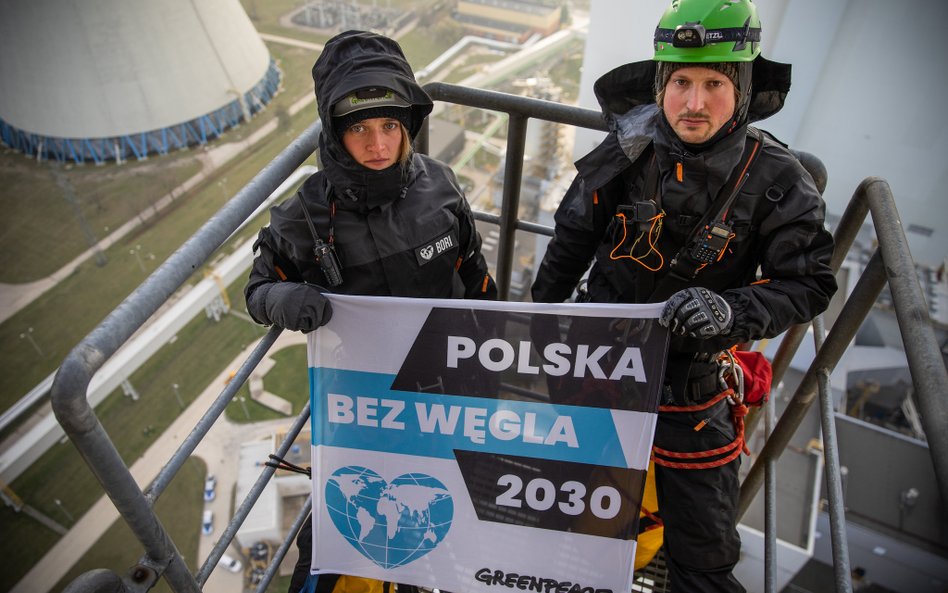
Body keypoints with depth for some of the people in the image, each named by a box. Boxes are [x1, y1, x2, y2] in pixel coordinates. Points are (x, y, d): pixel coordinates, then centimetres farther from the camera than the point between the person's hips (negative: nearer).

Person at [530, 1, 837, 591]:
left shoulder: (775, 180, -13)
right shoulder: (625, 155, -12)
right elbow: (568, 249, -2)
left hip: (692, 385, -1)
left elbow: (809, 284, -10)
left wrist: (732, 310, -30)